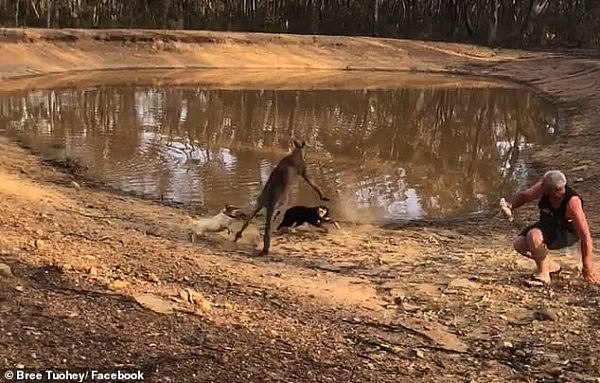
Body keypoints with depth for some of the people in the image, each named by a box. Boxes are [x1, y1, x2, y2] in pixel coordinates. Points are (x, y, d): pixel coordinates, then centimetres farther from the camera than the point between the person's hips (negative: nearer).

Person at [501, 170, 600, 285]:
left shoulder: (572, 202, -34)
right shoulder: (544, 187, -21)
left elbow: (585, 234, -32)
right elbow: (523, 196, -2)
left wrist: (587, 268, -28)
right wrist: (509, 205, -26)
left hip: (567, 233, -6)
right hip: (547, 225, 7)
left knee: (534, 235, -33)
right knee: (518, 243, -9)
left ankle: (542, 275, -14)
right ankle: (551, 265, 14)